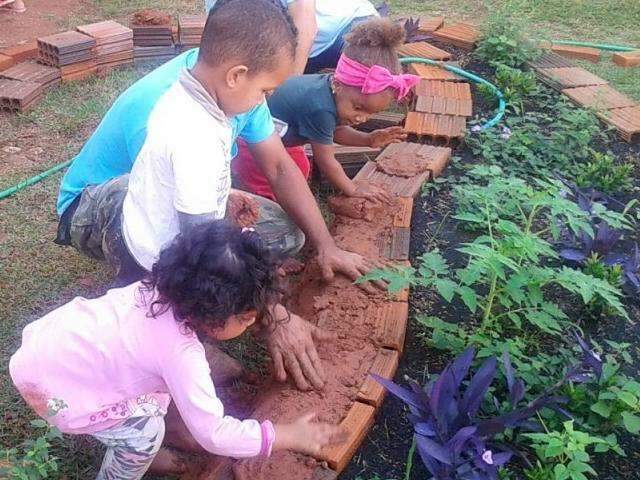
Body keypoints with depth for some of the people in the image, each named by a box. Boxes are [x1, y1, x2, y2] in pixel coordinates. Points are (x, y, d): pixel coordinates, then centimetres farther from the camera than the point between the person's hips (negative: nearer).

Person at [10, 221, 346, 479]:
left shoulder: (163, 288, -10)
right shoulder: (181, 352, -31)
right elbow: (213, 434, -26)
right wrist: (290, 436, -21)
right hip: (47, 383, -7)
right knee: (146, 430, -10)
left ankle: (135, 448, 30)